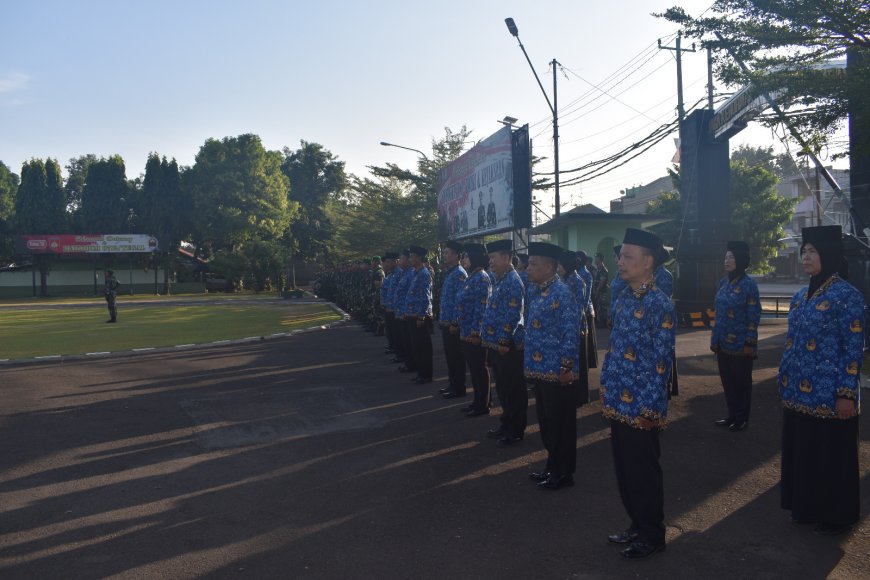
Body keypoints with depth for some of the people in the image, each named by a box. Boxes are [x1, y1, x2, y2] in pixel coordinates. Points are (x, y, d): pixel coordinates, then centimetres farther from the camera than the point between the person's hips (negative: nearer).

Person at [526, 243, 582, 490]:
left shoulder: (563, 292, -16)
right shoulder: (534, 290, 10)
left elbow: (571, 332, -18)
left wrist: (567, 367, -18)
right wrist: (530, 363, 18)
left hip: (558, 371, -9)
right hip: (540, 369, 9)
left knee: (560, 423, 4)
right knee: (546, 421, 18)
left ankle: (563, 472, 17)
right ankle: (553, 466, 31)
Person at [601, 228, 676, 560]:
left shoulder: (660, 305, -15)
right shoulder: (622, 299, 8)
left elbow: (661, 362, -16)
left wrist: (649, 408, -16)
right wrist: (606, 389, 13)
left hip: (641, 405, -8)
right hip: (617, 402, 8)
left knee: (643, 472, 6)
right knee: (624, 469, 17)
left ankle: (652, 536, 23)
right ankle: (637, 526, 34)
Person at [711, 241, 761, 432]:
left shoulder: (749, 284, -12)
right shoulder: (723, 282, 7)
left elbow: (754, 316, -13)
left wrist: (749, 343, -15)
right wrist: (715, 339, 12)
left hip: (740, 343, -6)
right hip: (723, 342, 6)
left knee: (741, 381, 6)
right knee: (727, 380, 13)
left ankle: (742, 419, 18)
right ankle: (732, 415, 26)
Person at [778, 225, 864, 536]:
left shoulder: (846, 295, -13)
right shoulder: (801, 295, 9)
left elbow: (854, 350, -14)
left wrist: (846, 394, -16)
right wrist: (786, 383, 15)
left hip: (829, 396, -7)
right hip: (798, 393, 7)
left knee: (831, 457, 7)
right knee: (801, 451, 16)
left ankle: (835, 517, 23)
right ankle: (806, 507, 32)